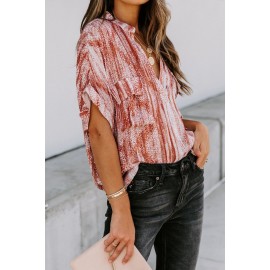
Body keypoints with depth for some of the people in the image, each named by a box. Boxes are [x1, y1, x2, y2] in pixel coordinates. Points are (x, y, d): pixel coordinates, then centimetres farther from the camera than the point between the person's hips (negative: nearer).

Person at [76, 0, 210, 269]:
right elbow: (98, 128, -16)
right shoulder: (97, 35, -10)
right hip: (143, 186, -6)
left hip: (190, 176, 7)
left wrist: (198, 126, -2)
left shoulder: (154, 39, 11)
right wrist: (120, 208, -20)